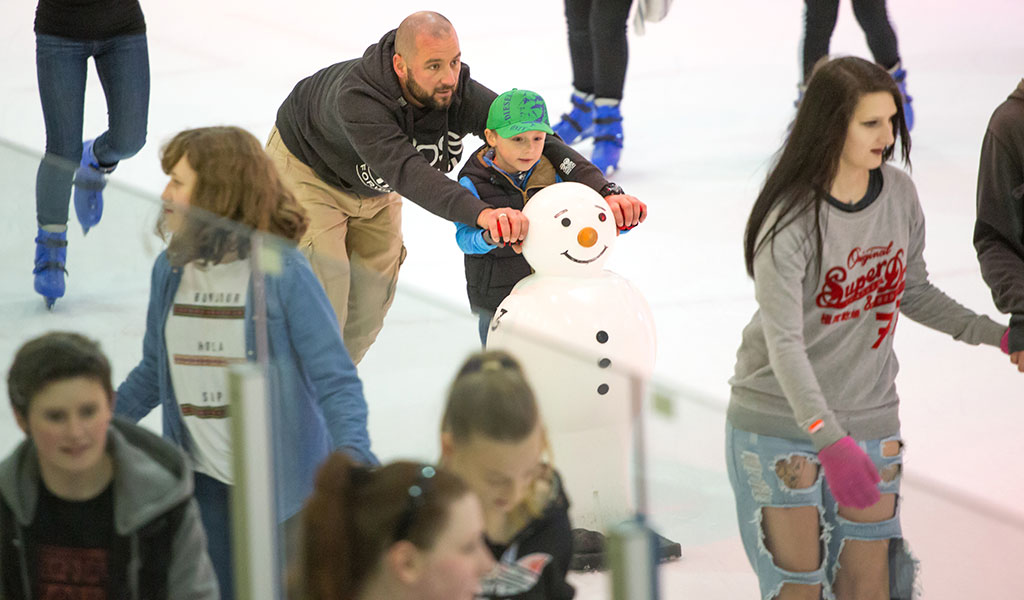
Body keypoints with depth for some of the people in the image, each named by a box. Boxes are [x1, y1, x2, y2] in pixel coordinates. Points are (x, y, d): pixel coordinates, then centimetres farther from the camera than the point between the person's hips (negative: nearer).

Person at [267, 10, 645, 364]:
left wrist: (603, 191, -52)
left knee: (372, 296, 7)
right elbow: (405, 169, -59)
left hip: (371, 187, 6)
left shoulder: (460, 94, -32)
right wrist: (481, 214, -75)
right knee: (327, 291, -14)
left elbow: (538, 141, -35)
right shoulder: (358, 99, -46)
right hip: (309, 170, -6)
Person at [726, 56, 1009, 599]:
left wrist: (997, 334, 3)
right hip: (781, 420, -5)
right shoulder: (789, 222, -20)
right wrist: (828, 441, -37)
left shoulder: (899, 194, -2)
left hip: (870, 419, 5)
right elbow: (783, 342, -25)